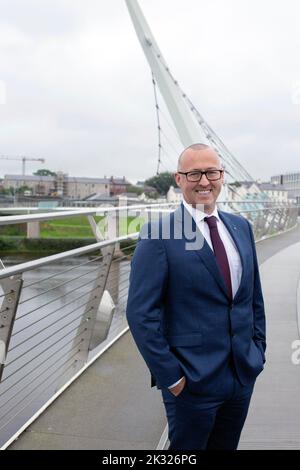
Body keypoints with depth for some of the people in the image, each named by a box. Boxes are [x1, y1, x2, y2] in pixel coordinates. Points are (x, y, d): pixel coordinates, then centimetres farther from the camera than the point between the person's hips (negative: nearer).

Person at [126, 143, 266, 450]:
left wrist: (258, 350, 8)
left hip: (244, 375, 6)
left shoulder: (241, 227, 5)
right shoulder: (158, 235, -14)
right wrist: (169, 376, -15)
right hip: (192, 379, -5)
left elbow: (254, 295, 13)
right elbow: (140, 313, -15)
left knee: (226, 446, 22)